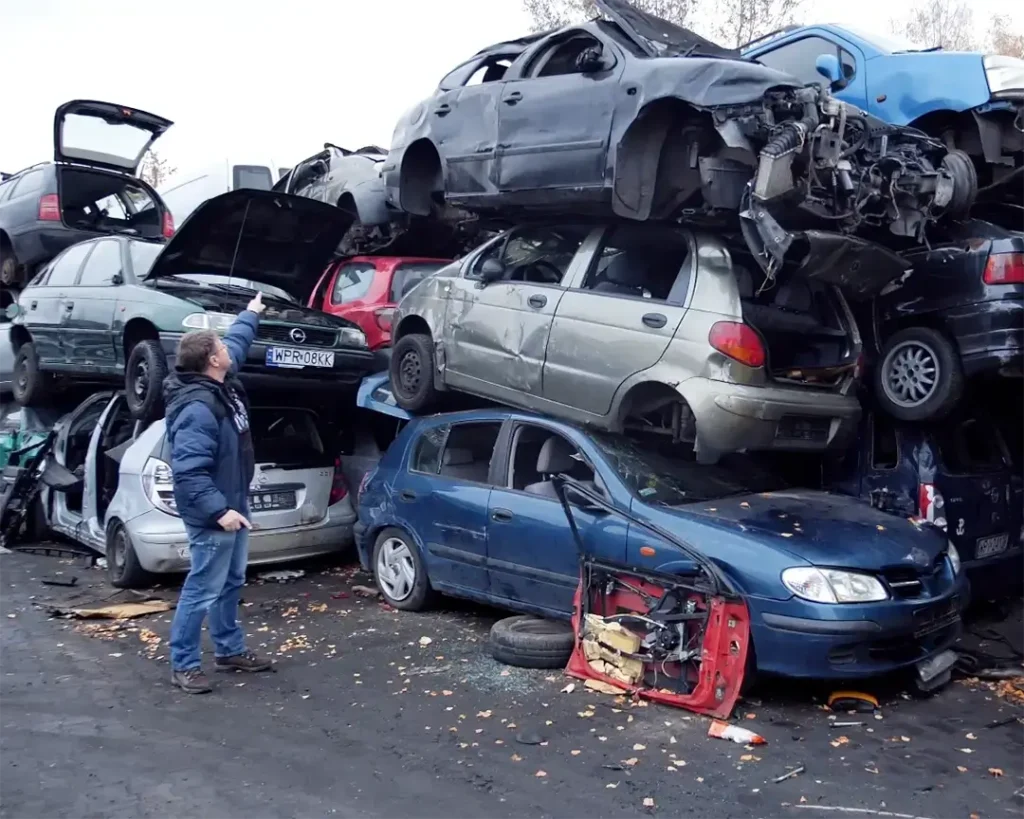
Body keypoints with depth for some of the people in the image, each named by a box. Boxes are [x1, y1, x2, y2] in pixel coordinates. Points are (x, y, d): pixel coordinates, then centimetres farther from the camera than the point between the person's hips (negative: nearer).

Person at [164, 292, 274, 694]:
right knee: (203, 590, -1)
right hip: (213, 515, -11)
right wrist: (219, 510, -33)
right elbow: (188, 472, -30)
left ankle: (230, 650, 33)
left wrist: (252, 314, 35)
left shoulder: (220, 383, 2)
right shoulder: (197, 410, -28)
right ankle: (183, 664, 12)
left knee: (231, 584, 20)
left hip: (233, 503, 11)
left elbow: (236, 343, 24)